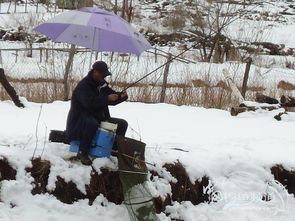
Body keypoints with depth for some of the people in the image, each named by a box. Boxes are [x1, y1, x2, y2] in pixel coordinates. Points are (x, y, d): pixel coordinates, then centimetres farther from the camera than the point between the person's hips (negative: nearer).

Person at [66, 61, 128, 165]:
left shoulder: (102, 84, 7)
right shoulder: (83, 85, -19)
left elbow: (111, 97, 12)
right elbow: (90, 103, -33)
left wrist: (121, 96, -10)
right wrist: (107, 99, -35)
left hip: (99, 118, 8)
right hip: (80, 120, -8)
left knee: (122, 124, 3)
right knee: (92, 123, -42)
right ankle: (82, 153, -29)